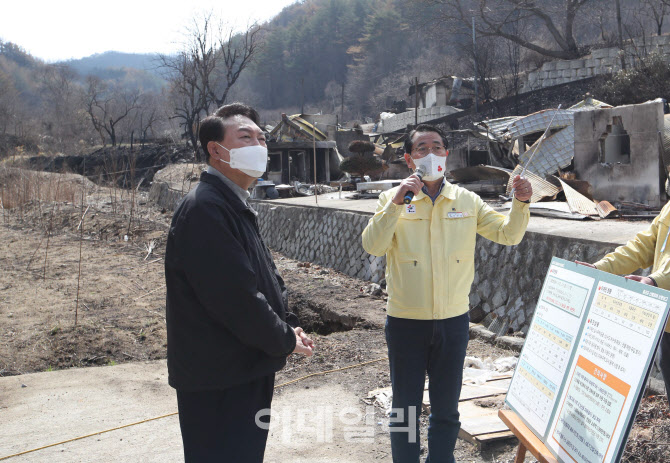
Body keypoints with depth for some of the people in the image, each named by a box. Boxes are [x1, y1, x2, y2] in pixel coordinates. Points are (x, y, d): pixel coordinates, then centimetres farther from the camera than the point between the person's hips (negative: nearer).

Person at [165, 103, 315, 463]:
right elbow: (235, 296, -25)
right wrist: (285, 341, -11)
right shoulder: (204, 208, -20)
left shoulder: (235, 205, 13)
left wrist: (285, 330, 3)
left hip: (246, 370, 10)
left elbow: (264, 279, 18)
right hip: (217, 382, -10)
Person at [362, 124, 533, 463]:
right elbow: (372, 246, -14)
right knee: (405, 408, 11)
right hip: (406, 321, -2)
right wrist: (396, 204, -24)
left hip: (453, 320, 2)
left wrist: (520, 203, -15)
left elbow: (508, 234, 2)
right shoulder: (394, 199, -3)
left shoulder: (467, 201, 3)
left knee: (446, 409, 15)